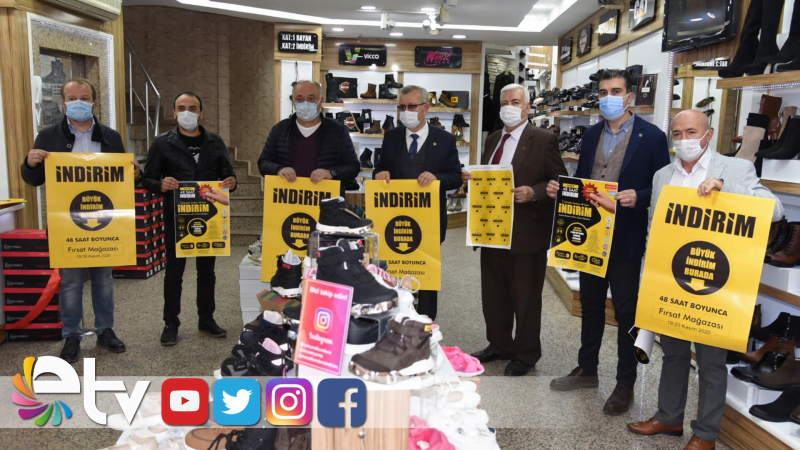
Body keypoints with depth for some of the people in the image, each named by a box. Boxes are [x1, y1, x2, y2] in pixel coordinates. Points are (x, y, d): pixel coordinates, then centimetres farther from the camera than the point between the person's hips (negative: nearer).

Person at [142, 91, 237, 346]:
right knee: (174, 270, 6)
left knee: (207, 269, 11)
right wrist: (161, 185, -23)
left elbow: (227, 175, 10)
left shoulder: (215, 143, 7)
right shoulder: (162, 144, 0)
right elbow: (147, 179, 0)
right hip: (176, 217, -2)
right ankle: (171, 323, 17)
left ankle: (207, 319, 24)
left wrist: (232, 183, -14)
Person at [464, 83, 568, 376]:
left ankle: (526, 355, 23)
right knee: (493, 294, 16)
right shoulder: (493, 140, 13)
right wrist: (473, 178, -1)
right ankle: (499, 346, 34)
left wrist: (533, 193, -25)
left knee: (525, 297, 7)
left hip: (526, 233, -7)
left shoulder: (544, 140, -8)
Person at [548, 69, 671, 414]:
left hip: (625, 239, -5)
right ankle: (587, 369, 33)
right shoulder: (591, 135, 9)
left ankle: (625, 384, 21)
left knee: (626, 311, 6)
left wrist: (638, 197, -26)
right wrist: (561, 189, -7)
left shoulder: (651, 136, -7)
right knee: (590, 304, 17)